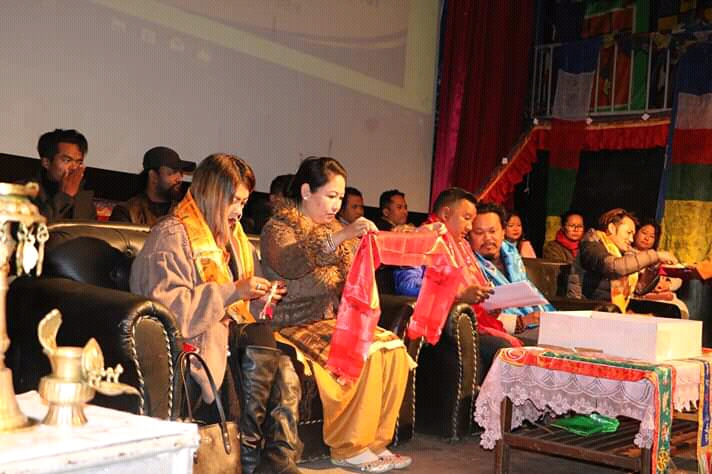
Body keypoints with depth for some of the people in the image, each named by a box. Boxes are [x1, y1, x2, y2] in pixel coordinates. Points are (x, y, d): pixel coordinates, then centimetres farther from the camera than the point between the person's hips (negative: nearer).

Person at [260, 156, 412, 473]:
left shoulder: (333, 227, 17)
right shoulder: (278, 228, -4)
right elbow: (288, 263, -27)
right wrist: (340, 236, -35)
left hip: (332, 321, 7)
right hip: (296, 326, -7)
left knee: (395, 349, -14)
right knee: (365, 354, -26)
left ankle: (374, 441, -7)